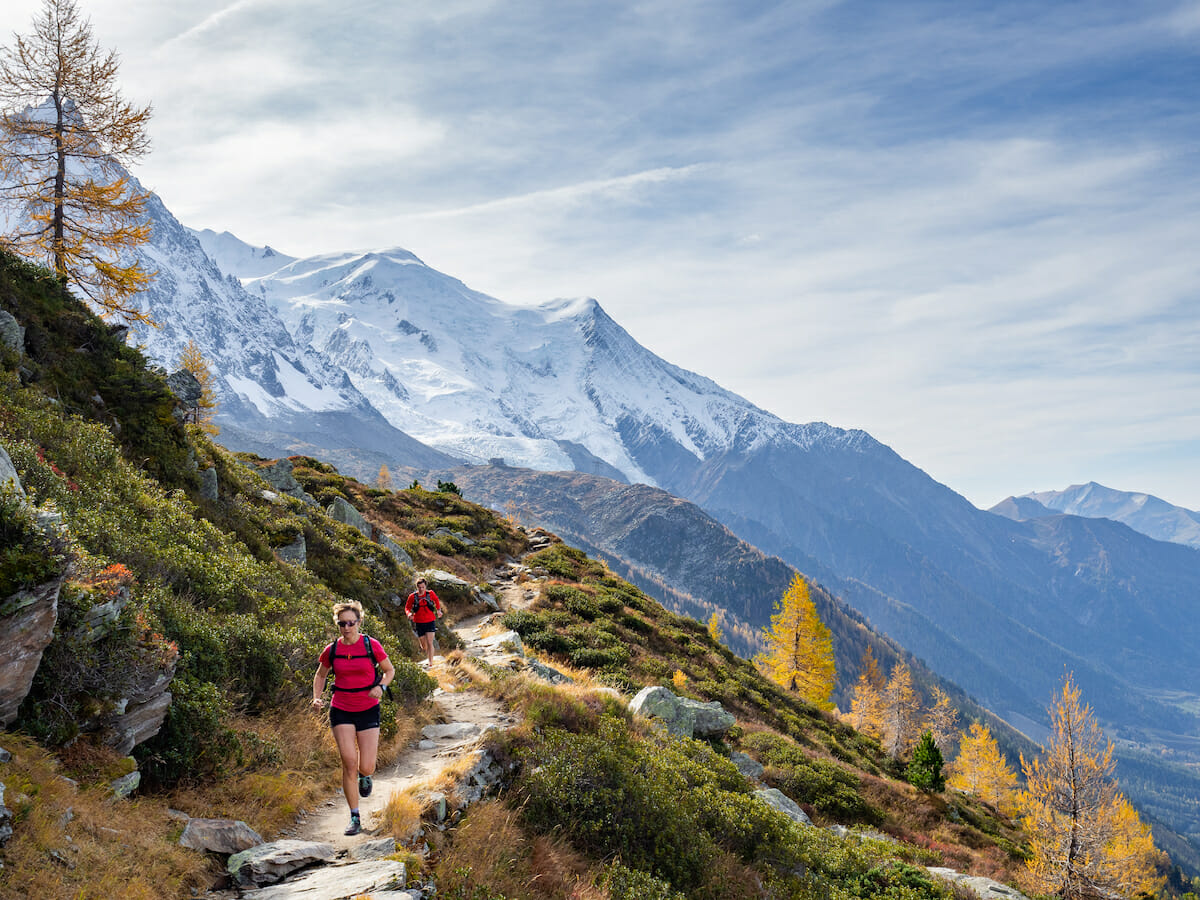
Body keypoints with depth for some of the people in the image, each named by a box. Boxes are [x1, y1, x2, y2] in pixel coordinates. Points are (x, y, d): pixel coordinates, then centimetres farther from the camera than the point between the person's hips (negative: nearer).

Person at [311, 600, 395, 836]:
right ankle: (355, 818, 4)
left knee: (366, 768, -4)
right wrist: (316, 697, -1)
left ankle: (365, 776, 37)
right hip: (341, 711, 1)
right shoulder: (332, 650, -1)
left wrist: (380, 686, -16)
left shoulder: (371, 645, -7)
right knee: (349, 764, -8)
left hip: (368, 710, -1)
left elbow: (389, 670, 4)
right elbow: (320, 675, 16)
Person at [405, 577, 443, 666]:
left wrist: (438, 610, 10)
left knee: (429, 643, -13)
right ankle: (427, 656, 45)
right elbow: (407, 608, 4)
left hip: (430, 621, -1)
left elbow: (436, 600, 18)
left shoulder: (430, 593, -4)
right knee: (423, 645, 11)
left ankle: (431, 664, -10)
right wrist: (409, 614, -16)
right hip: (419, 622, 1)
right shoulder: (412, 596, -6)